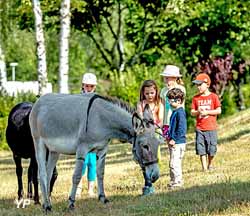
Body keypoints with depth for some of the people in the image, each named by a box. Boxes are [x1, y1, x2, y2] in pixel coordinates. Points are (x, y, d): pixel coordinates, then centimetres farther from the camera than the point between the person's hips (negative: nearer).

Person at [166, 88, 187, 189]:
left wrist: (174, 140, -20)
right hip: (174, 142, 10)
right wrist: (170, 137, 14)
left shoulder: (180, 112, -16)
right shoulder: (174, 112, 15)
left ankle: (177, 181, -6)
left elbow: (182, 129, -22)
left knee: (174, 163, -9)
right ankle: (174, 180, 23)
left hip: (178, 143, -10)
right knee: (174, 163, 16)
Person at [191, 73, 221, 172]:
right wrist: (198, 112, -14)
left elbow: (219, 111, -3)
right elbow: (192, 112, 8)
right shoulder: (196, 98, 7)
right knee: (201, 150, -3)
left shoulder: (213, 97, -1)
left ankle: (210, 164, 27)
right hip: (199, 128, 2)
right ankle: (204, 168, 0)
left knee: (211, 149, 4)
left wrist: (207, 112, -12)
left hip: (211, 128, -2)